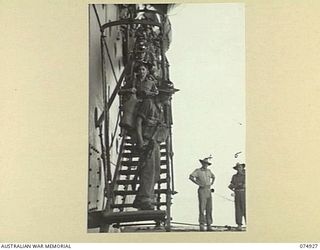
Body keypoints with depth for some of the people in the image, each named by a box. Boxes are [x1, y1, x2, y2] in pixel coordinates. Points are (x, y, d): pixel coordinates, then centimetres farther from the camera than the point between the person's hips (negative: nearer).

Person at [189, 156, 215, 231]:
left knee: (209, 209, 3)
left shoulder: (208, 171, 16)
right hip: (202, 190, -6)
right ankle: (202, 226, -7)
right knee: (202, 208, -9)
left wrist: (211, 184, 17)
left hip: (209, 191, 6)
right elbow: (191, 177, -17)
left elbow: (213, 177, 34)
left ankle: (209, 226, 7)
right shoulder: (198, 171, -3)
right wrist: (198, 183, -17)